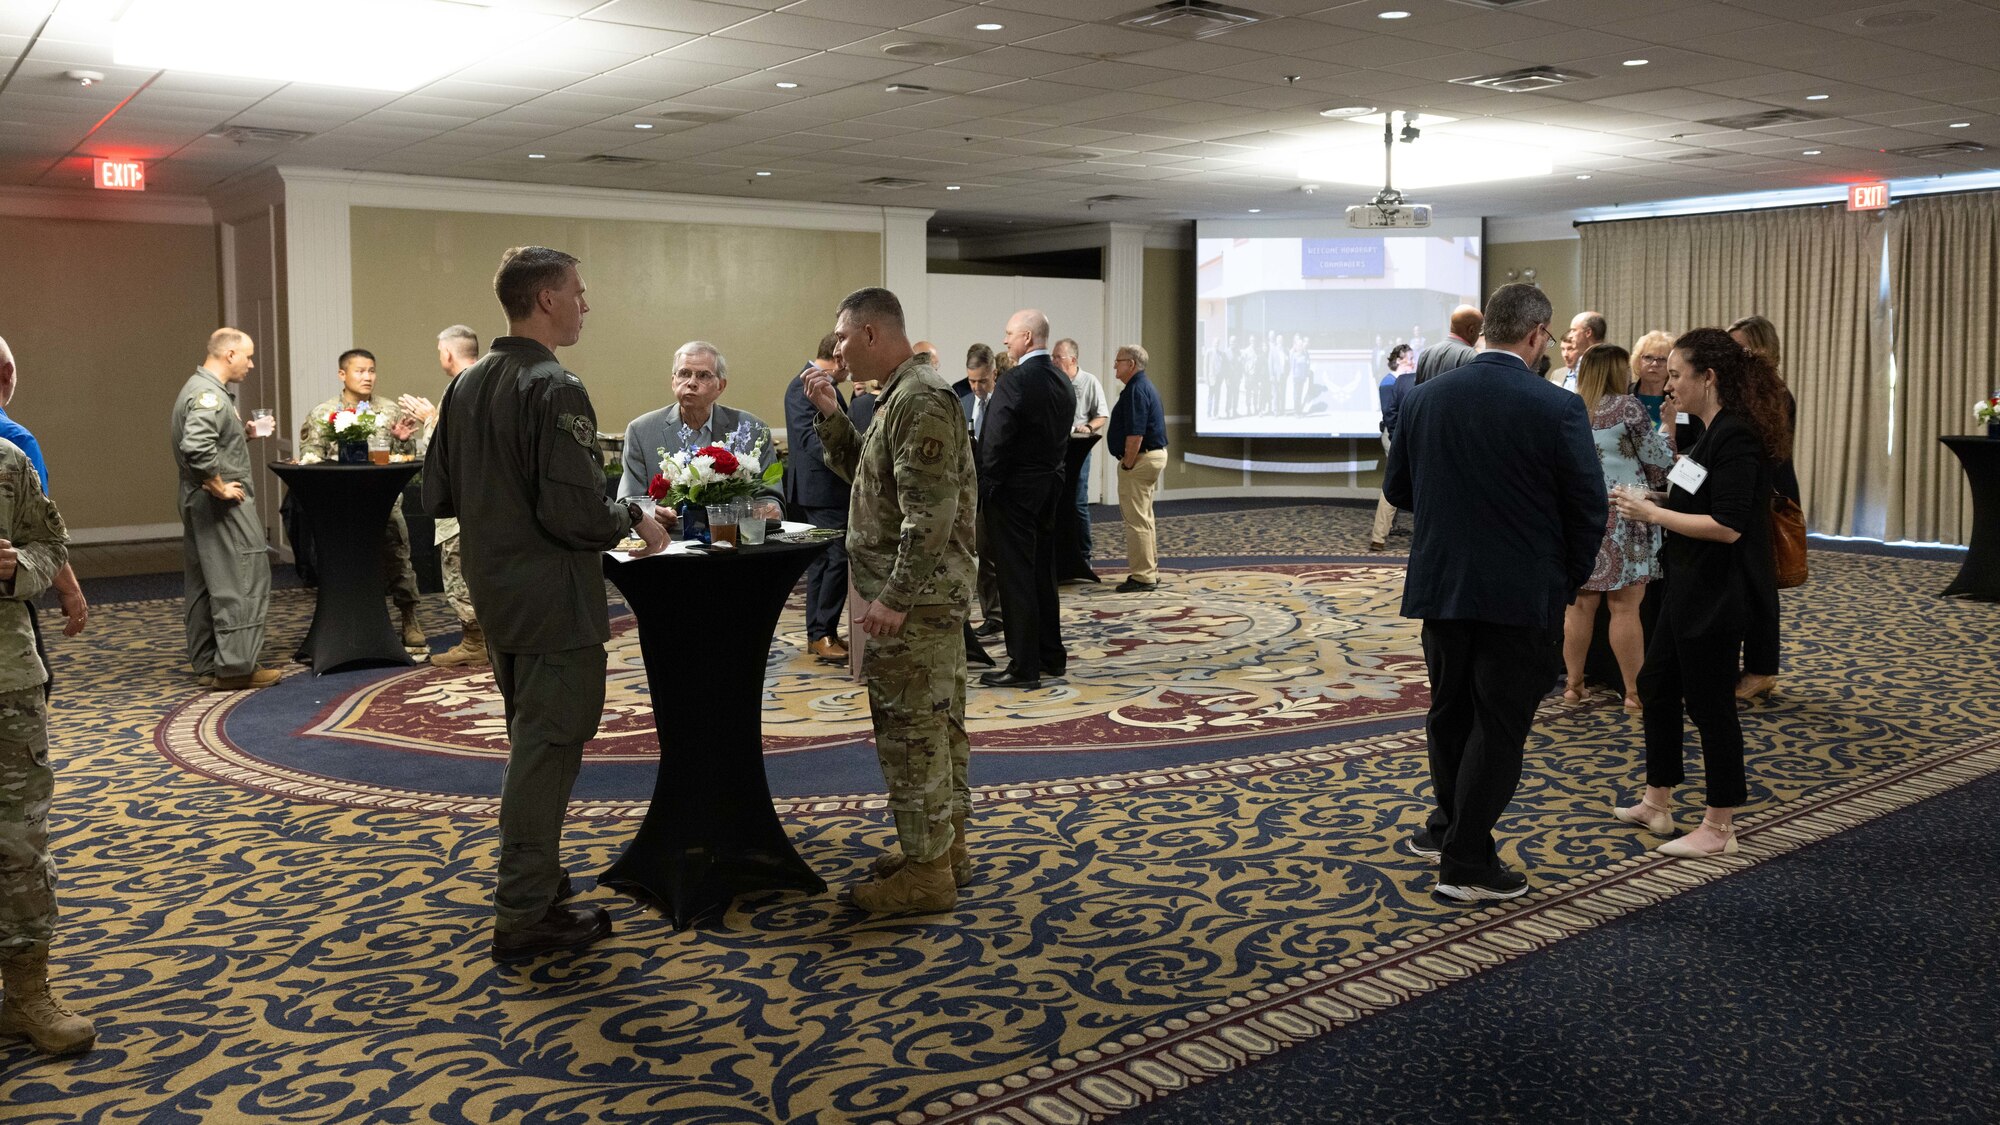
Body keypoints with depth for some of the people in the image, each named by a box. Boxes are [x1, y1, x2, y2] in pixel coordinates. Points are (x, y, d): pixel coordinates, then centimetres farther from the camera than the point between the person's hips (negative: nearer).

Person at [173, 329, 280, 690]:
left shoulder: (196, 388, 16)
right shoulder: (210, 394, -17)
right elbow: (196, 446, -31)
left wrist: (246, 434, 16)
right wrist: (219, 485, -21)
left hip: (199, 502, 11)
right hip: (223, 504, -11)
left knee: (203, 585, 13)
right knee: (242, 581, -6)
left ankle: (207, 664, 20)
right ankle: (234, 667, -4)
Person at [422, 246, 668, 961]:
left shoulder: (466, 385, 8)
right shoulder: (555, 391, -20)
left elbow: (438, 495, 13)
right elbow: (577, 514, -26)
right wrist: (636, 519, -8)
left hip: (496, 599, 9)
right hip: (554, 604, -9)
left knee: (530, 745, 21)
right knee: (547, 752, 0)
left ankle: (534, 883, 34)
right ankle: (524, 916, 8)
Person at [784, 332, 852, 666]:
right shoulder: (804, 386, -15)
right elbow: (809, 436, -26)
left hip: (825, 486, 11)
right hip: (822, 488, -11)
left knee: (823, 559, 13)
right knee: (838, 557, -12)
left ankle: (818, 633, 19)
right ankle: (823, 633, -6)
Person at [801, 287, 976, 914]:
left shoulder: (919, 400, -18)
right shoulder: (906, 394, 15)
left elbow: (932, 513, -25)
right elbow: (866, 473, 24)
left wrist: (894, 598, -24)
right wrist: (831, 416, 13)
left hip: (913, 600, -10)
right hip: (926, 595, 10)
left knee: (911, 729, -4)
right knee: (936, 724, 16)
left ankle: (926, 873, 4)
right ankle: (945, 846, 27)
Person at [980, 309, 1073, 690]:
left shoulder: (1014, 382, -18)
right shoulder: (1063, 382, 8)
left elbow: (995, 443, -19)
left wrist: (983, 490, -10)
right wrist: (1051, 476, 17)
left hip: (1015, 490, -8)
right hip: (1050, 486, 8)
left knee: (1016, 577, -3)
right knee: (1043, 573, 16)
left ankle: (1024, 667, 1)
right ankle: (1051, 656, 25)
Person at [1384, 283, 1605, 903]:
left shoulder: (1423, 398, -1)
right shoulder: (1557, 408, -13)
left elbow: (1397, 488, 8)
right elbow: (1589, 508, -9)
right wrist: (1569, 580, 7)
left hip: (1439, 586, 4)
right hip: (1520, 593, -4)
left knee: (1450, 711, 21)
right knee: (1499, 725, 5)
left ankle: (1448, 824, 37)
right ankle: (1467, 862, 9)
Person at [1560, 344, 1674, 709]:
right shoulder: (1627, 407, -8)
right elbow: (1658, 459, -3)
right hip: (1621, 514, -5)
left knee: (1580, 605, 9)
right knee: (1625, 607, -2)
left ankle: (1573, 684, 15)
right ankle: (1634, 692, 2)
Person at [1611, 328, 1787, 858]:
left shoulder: (1736, 436, -20)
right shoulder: (1713, 432, 10)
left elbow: (1727, 527, -26)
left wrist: (1653, 513, -19)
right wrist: (1659, 503, 6)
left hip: (1716, 594, -10)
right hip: (1688, 587, 11)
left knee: (1710, 703, 0)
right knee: (1656, 686, 18)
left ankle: (1719, 829, 14)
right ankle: (1656, 805, 31)